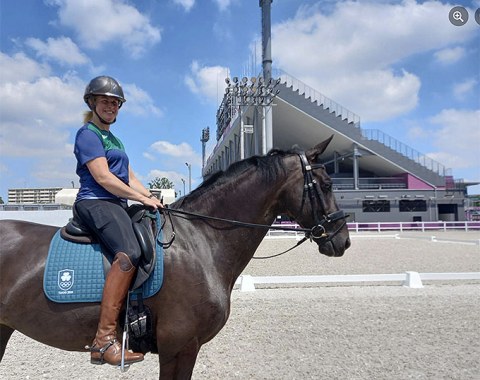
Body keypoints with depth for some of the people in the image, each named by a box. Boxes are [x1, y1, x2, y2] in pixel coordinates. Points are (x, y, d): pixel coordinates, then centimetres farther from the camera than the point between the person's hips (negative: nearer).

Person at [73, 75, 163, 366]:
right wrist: (143, 198, -12)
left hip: (117, 206, 10)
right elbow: (103, 178, -14)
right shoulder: (88, 134, -2)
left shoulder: (114, 139, 25)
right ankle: (104, 340, -32)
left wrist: (152, 197, 6)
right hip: (95, 203, -10)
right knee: (129, 253, -32)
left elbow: (130, 178, 21)